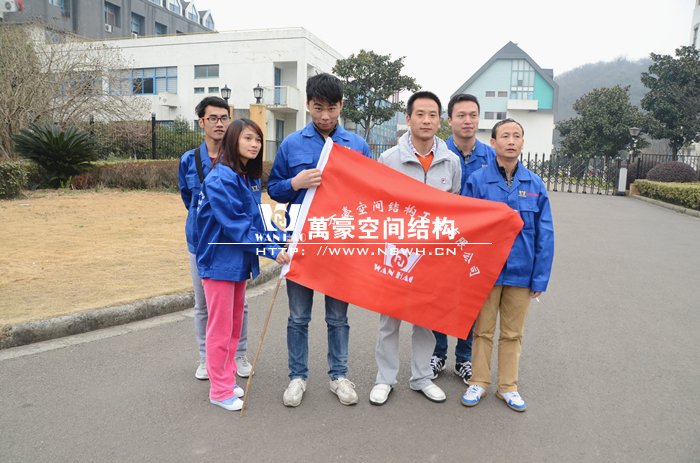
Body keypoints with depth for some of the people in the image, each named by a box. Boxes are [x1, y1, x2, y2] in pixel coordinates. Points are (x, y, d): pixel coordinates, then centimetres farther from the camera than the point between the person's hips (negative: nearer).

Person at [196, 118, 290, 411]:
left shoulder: (250, 178, 9)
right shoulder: (221, 178, -18)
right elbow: (236, 224, -24)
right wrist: (272, 250, -24)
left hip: (239, 261, 8)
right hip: (220, 261, -8)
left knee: (234, 326, 17)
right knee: (220, 329, 3)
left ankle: (227, 378, 32)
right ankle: (220, 390, 17)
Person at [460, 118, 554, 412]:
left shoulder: (535, 184, -1)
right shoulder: (477, 180, -8)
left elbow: (545, 234, 1)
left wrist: (540, 277, -2)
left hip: (521, 273, 2)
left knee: (513, 333, 16)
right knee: (483, 330, 13)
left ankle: (508, 386, 32)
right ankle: (479, 383, 30)